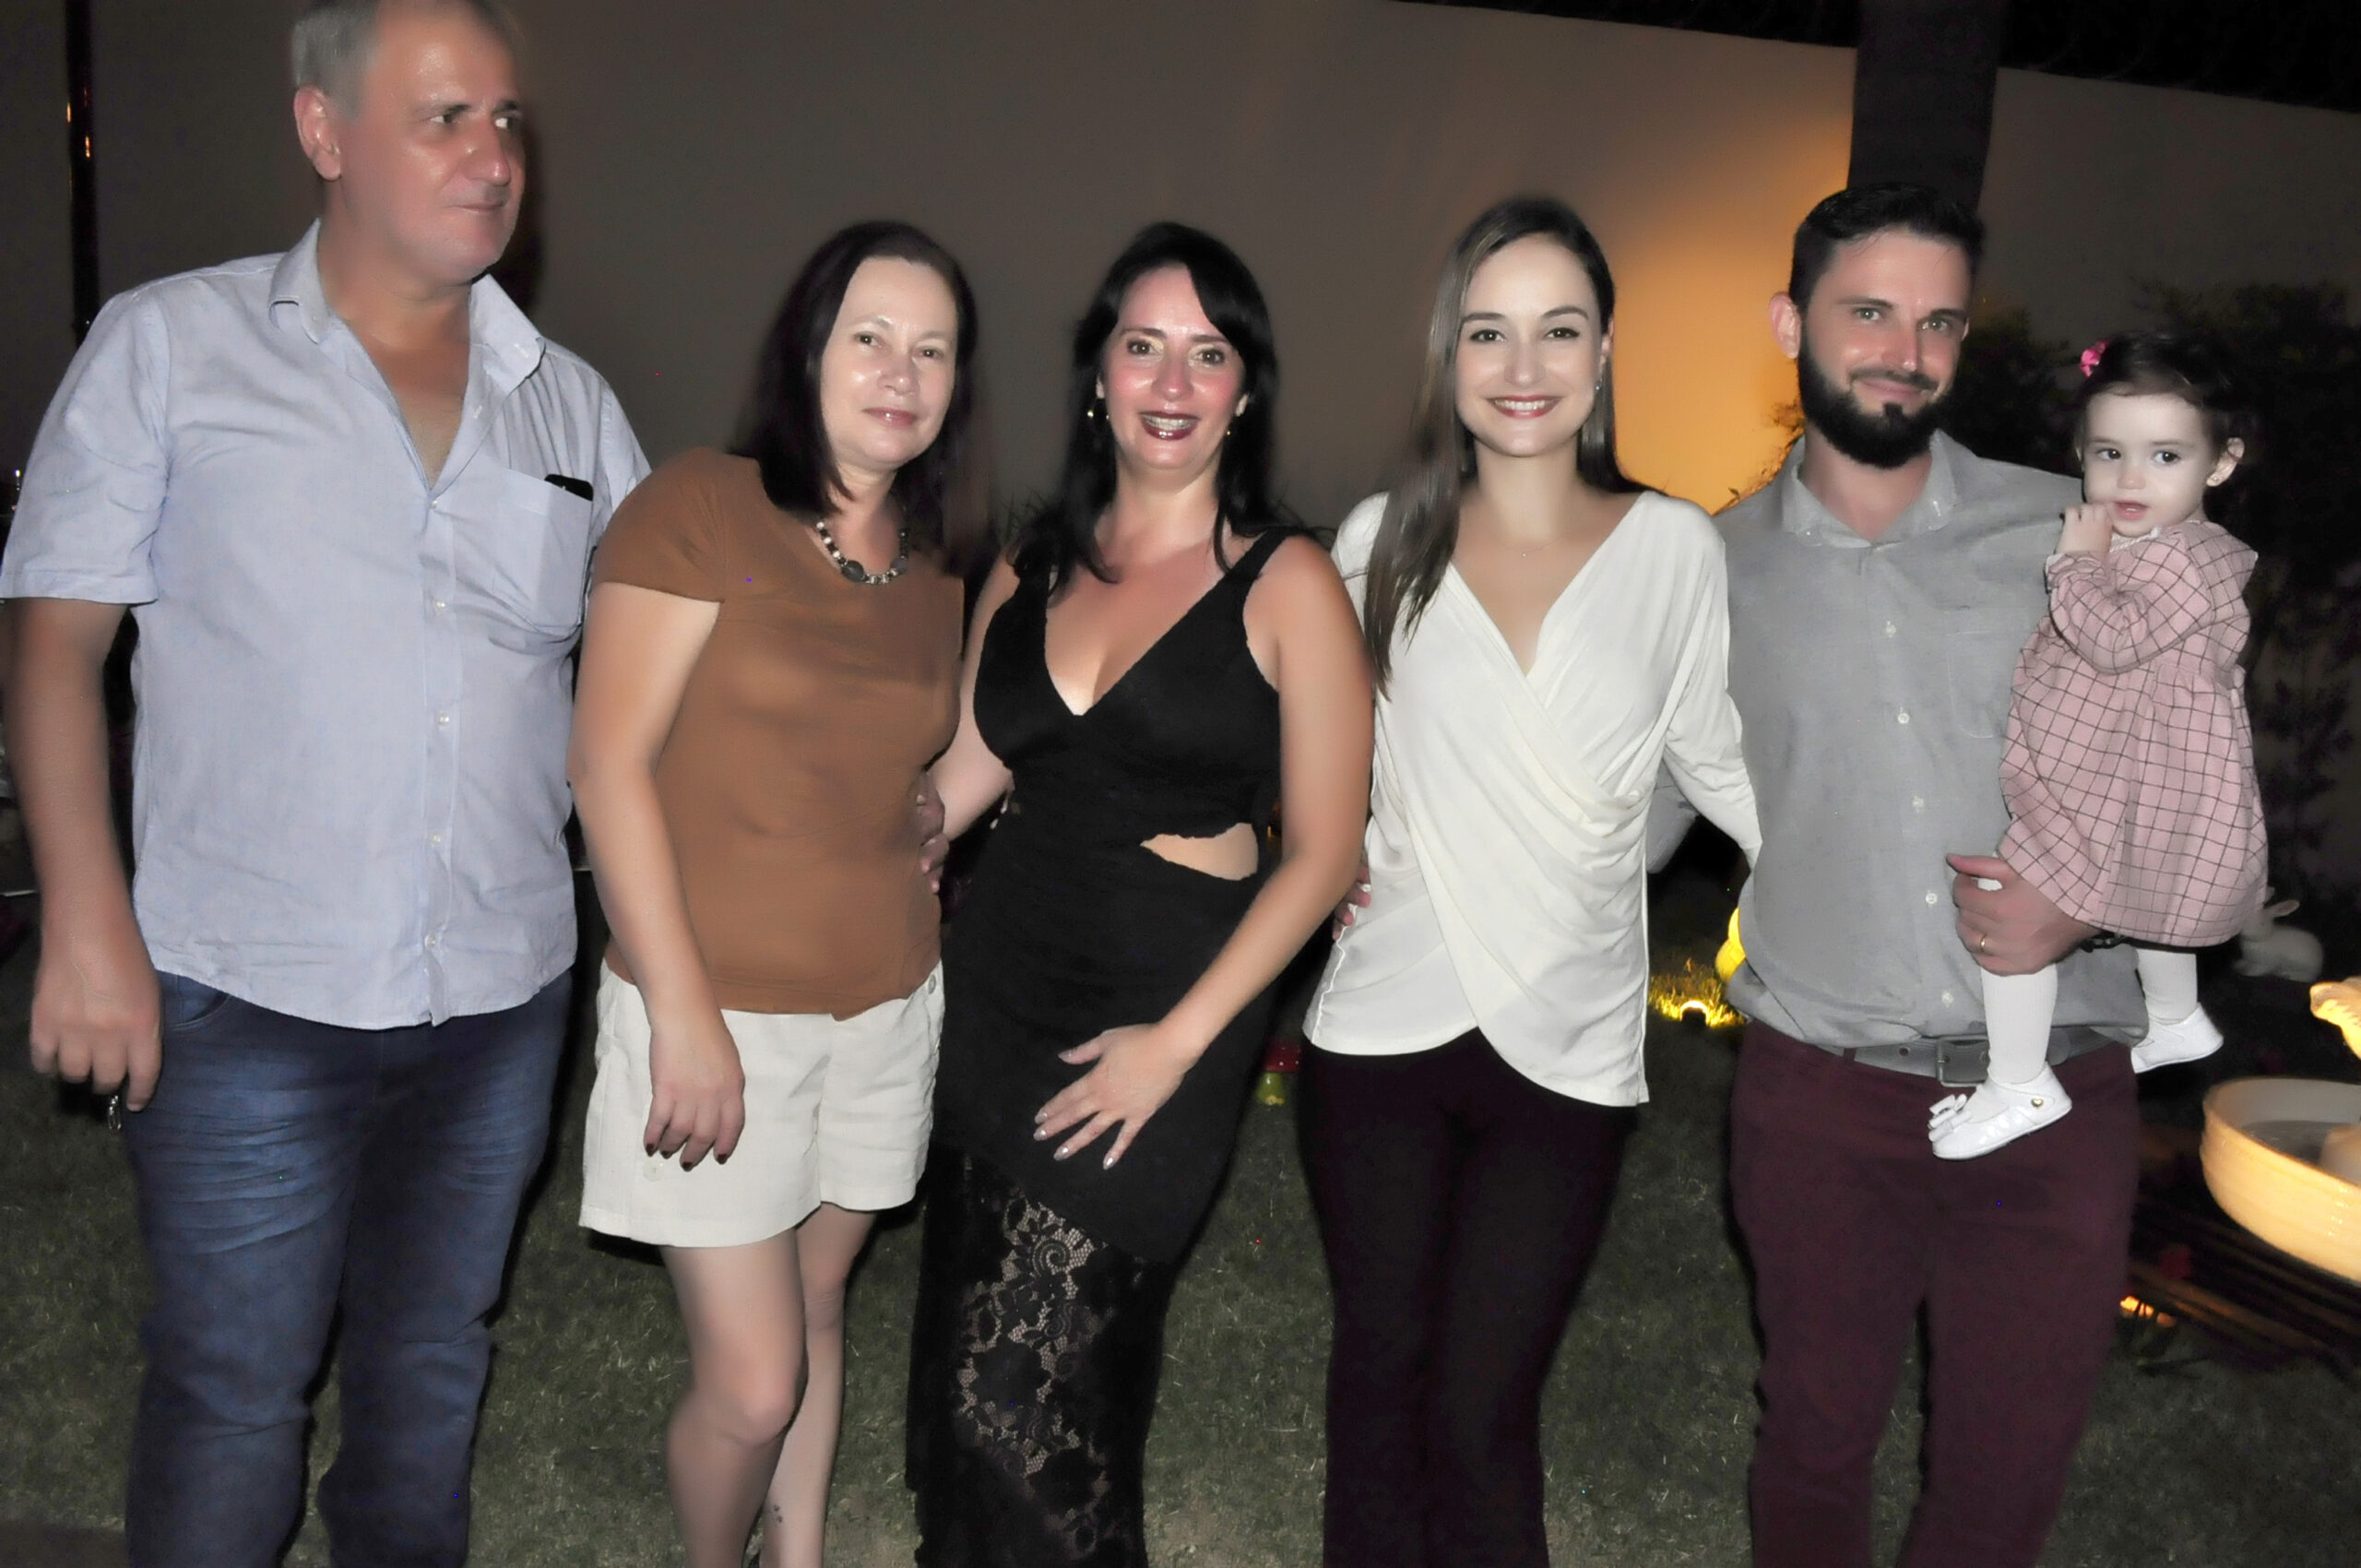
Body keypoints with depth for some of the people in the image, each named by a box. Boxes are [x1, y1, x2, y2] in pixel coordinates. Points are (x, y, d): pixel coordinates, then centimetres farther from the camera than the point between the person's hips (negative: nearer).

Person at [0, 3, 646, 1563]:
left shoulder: (569, 403, 6)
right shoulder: (170, 347, -2)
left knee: (433, 1365, 20)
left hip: (504, 996, 4)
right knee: (232, 1394, 9)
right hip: (248, 1003, -3)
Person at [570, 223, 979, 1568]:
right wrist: (685, 1017, -16)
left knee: (817, 1316, 18)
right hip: (723, 1007, -5)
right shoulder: (702, 509, -10)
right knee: (752, 1383, 0)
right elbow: (610, 762, -13)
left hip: (885, 1004, 5)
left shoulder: (942, 561, 7)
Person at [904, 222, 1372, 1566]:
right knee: (962, 1370, 13)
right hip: (999, 986, 5)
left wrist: (1178, 1042, -14)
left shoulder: (1286, 585, -7)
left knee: (1018, 1395, -6)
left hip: (1165, 1014, -5)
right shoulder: (1034, 565, 8)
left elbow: (1323, 853, -8)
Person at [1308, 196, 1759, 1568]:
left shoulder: (1674, 548, -1)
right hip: (1385, 1025, 2)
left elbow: (1718, 755, 7)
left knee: (1482, 1414, 3)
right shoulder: (1383, 540, 1)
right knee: (1380, 1370, 15)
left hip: (1567, 1045, -1)